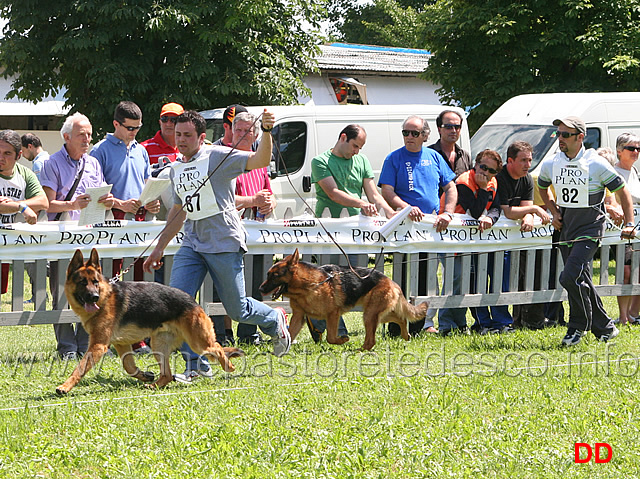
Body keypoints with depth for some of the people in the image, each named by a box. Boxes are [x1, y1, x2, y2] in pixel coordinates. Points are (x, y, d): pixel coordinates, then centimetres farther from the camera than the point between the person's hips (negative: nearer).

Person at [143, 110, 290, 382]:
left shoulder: (217, 156, -7)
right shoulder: (176, 168, 14)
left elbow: (259, 161, -19)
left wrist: (267, 132, -36)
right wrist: (159, 248, 25)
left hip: (223, 242, -6)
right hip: (192, 244, 6)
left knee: (236, 309, 3)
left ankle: (275, 320, 36)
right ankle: (196, 365, -2)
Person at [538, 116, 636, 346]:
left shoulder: (596, 164, -11)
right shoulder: (550, 165, 4)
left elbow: (622, 191, -3)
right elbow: (542, 188, 25)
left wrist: (629, 224, -8)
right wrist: (554, 212, 11)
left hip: (589, 230, -6)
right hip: (566, 229, 6)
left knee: (570, 277, -20)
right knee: (580, 282, 10)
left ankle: (578, 326, -2)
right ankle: (604, 328, 23)